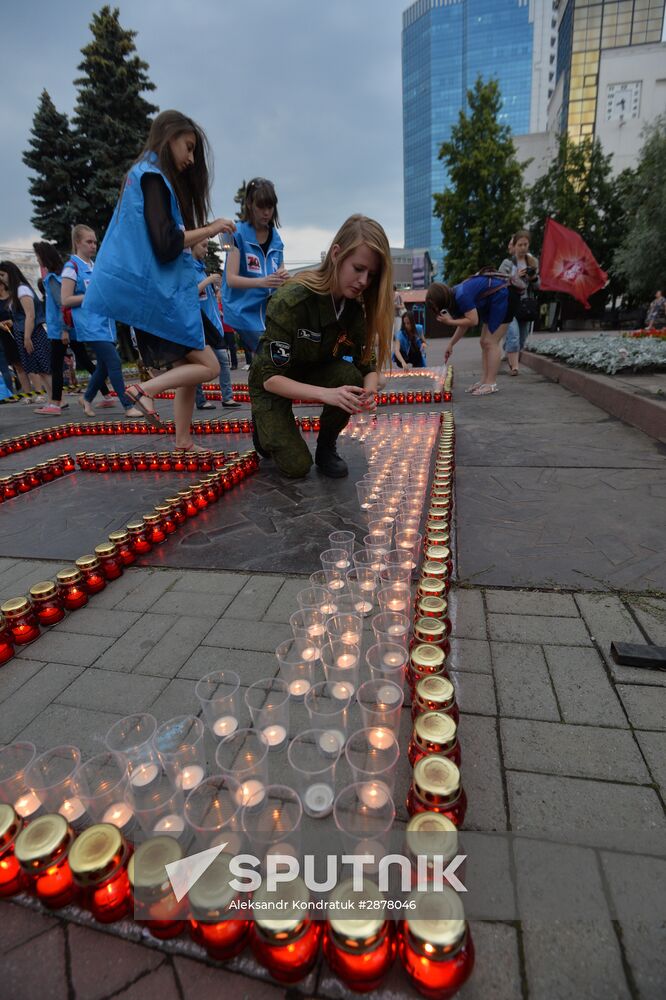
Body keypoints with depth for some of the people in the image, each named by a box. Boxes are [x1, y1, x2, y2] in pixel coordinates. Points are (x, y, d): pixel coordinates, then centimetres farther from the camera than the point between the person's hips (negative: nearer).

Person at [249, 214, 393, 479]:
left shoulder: (356, 305, -15)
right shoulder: (291, 301, -32)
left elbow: (367, 363, -11)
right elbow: (271, 378, -32)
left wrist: (368, 391, -35)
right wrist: (326, 394, -46)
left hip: (314, 371, 5)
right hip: (274, 384, -5)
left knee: (350, 377, -28)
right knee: (297, 466, -16)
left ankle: (326, 448, -4)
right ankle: (265, 427, 16)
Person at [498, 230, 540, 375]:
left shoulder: (533, 262, 11)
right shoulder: (507, 263, 0)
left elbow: (537, 287, 13)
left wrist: (534, 275, -7)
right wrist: (515, 277, -16)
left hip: (527, 306, 5)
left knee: (522, 340, 6)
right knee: (513, 337, -20)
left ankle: (512, 362, 19)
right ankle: (514, 367, -20)